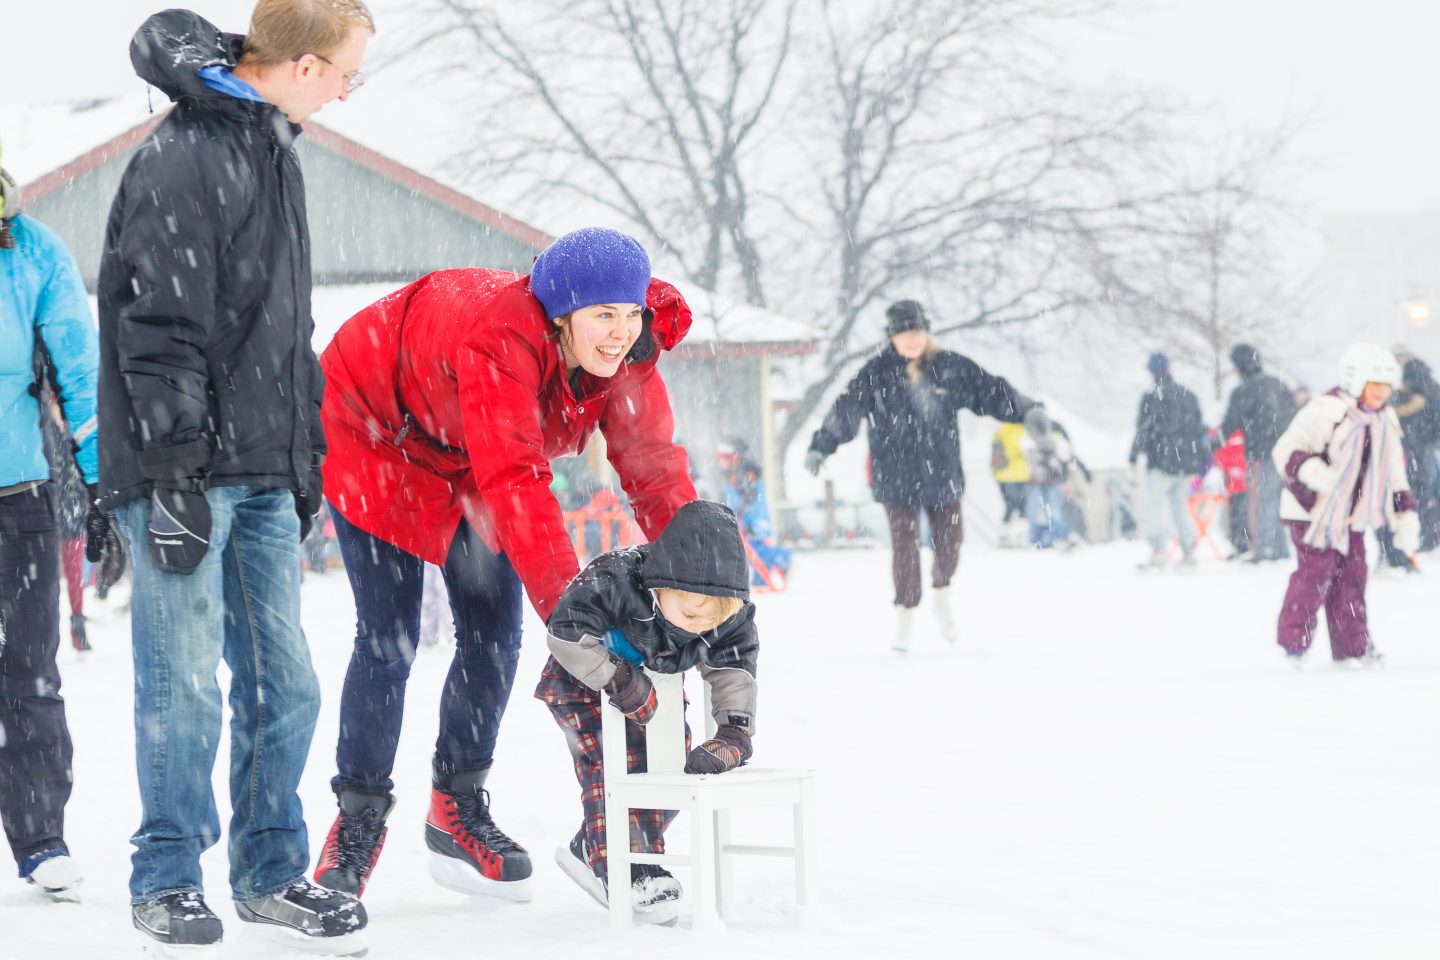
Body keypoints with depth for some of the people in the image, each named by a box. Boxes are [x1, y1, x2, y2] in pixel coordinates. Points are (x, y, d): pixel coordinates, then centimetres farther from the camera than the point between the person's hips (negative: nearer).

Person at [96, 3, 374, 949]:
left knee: (283, 683, 8)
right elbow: (161, 330, -18)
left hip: (263, 475, 8)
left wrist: (303, 462, 21)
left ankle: (271, 871, 18)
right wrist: (175, 475, -20)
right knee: (184, 687, -2)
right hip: (190, 471, -8)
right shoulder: (181, 160, -14)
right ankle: (168, 879, 10)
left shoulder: (272, 151, 15)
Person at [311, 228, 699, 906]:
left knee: (494, 633, 1)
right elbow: (515, 482, -50)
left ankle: (458, 810, 17)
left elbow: (654, 466, -18)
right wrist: (570, 610, -55)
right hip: (375, 433, -7)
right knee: (388, 640, -10)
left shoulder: (627, 355, -22)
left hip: (474, 463, 7)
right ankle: (359, 818, 5)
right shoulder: (499, 337, -43)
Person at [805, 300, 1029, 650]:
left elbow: (990, 392, 7)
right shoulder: (876, 373, -6)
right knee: (905, 546, -5)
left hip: (942, 473, 2)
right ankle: (905, 615, 10)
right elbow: (846, 410, -10)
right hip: (896, 475, -2)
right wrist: (820, 447, -18)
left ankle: (942, 596, 34)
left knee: (950, 541, 5)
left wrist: (1028, 412, 8)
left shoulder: (951, 368, 0)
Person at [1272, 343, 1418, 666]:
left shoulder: (1385, 424, 9)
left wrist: (1405, 518, 10)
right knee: (1314, 573, -10)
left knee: (1352, 576, 6)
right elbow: (1286, 450, -20)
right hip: (1314, 512, -7)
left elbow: (1395, 477, 16)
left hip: (1352, 517, 7)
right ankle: (1294, 642, -1)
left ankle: (1353, 646, 13)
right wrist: (1312, 471, -39)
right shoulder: (1326, 412, -16)